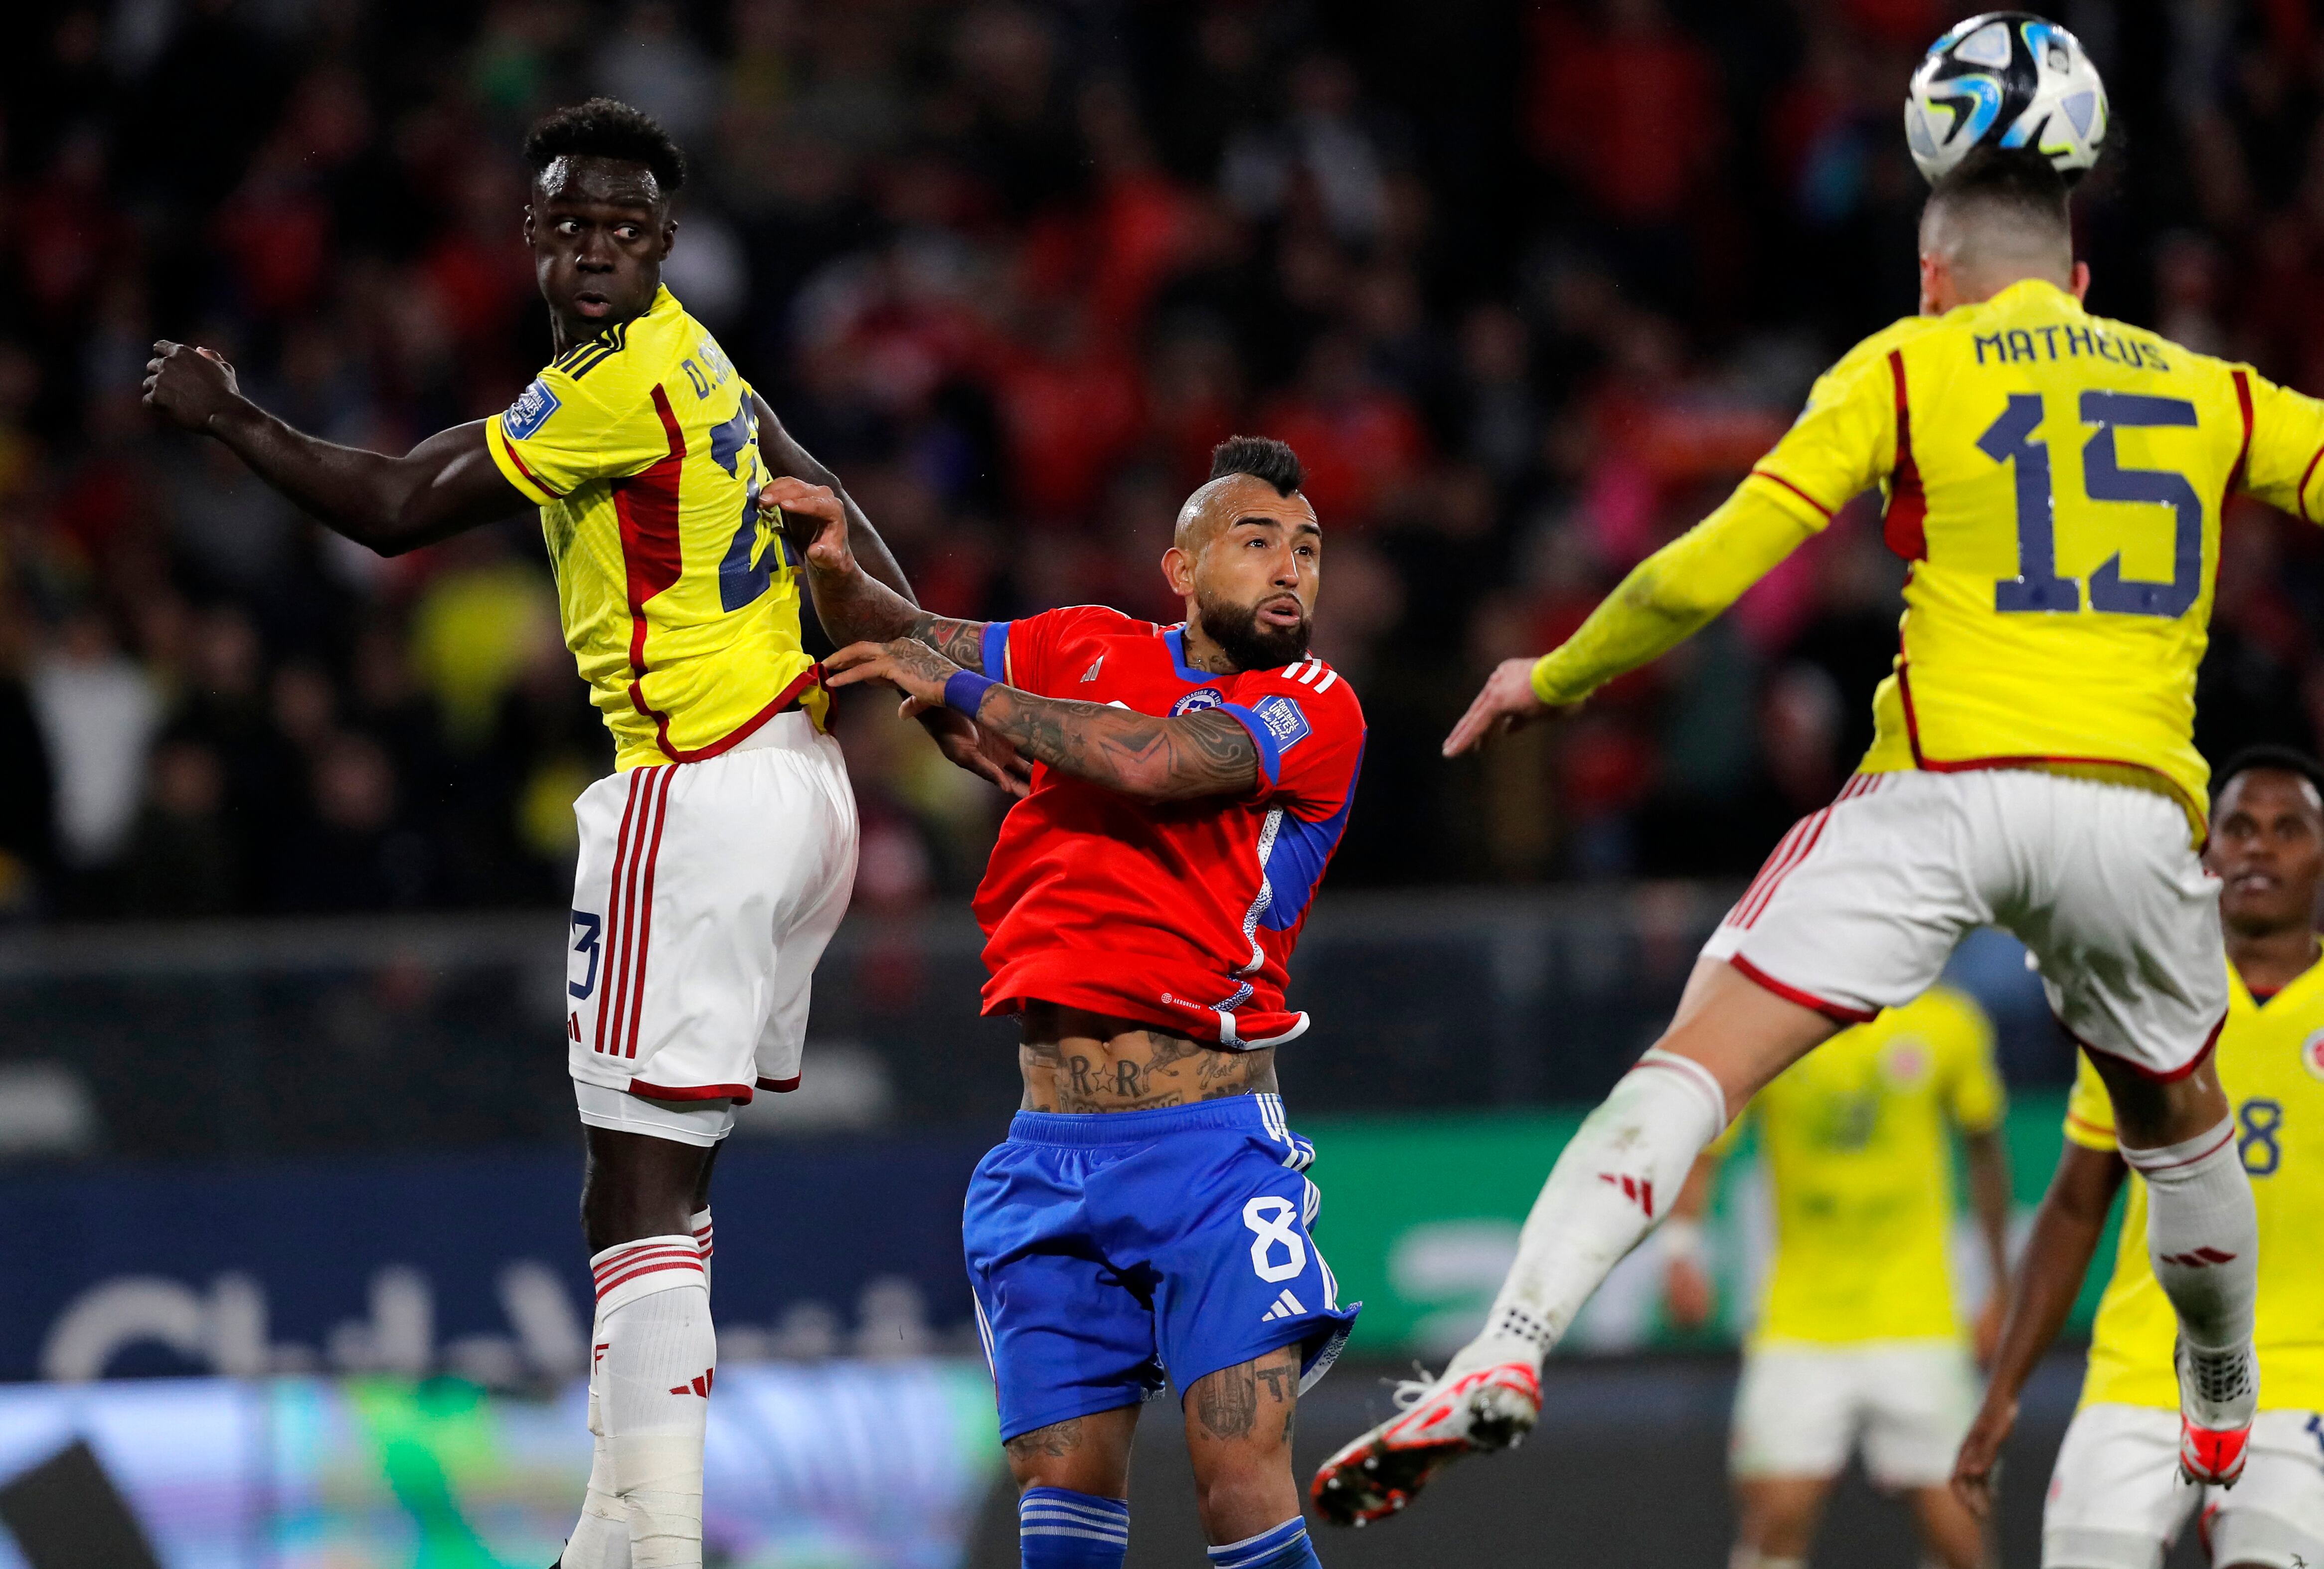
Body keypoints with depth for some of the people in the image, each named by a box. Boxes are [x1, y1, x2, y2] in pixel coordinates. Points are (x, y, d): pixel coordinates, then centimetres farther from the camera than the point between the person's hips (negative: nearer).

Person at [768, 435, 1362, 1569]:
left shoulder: (1314, 711, -2)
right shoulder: (1091, 650, 12)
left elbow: (1154, 760, -19)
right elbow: (900, 643, 23)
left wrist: (965, 688, -9)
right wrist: (839, 571, 0)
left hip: (1209, 1145, -3)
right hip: (1051, 1150, 4)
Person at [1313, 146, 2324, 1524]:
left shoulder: (1908, 367, 9)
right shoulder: (2212, 393, 18)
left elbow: (1713, 569, 3)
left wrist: (1554, 679, 17)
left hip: (1950, 784, -3)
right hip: (2139, 810, 3)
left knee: (1695, 1066, -5)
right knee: (2181, 1115, 29)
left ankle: (1510, 1350, -22)